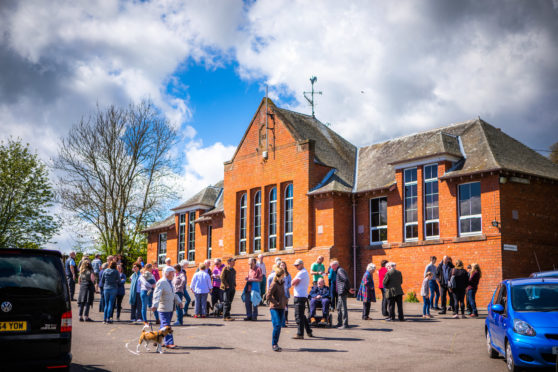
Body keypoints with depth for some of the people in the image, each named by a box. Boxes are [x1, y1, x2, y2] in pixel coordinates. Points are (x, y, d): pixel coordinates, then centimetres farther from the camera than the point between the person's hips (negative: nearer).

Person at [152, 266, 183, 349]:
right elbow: (157, 294, -26)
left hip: (170, 308, 9)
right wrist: (155, 305, -38)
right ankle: (169, 343, -4)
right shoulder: (161, 282, -15)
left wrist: (179, 301, 12)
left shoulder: (170, 282, 15)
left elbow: (174, 294, 25)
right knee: (166, 325, -6)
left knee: (164, 326, 14)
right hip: (164, 308, -9)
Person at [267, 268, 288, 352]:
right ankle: (274, 344, -6)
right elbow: (268, 297, -15)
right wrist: (277, 303, -14)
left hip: (281, 308, 7)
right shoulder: (274, 284, -12)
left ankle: (276, 344, 16)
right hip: (275, 308, -7)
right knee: (277, 325, -13)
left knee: (279, 326, 8)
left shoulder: (282, 283, 12)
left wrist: (285, 302, 11)